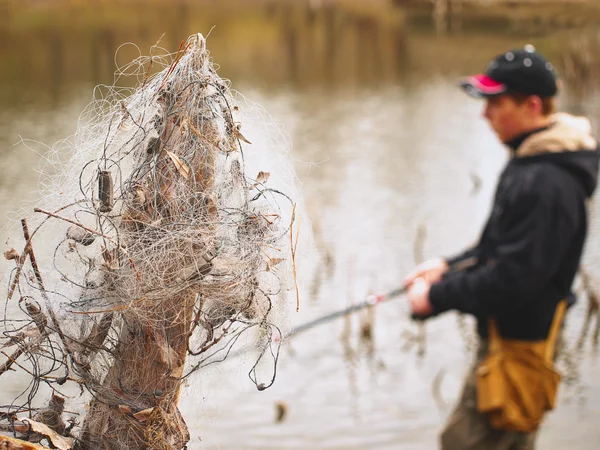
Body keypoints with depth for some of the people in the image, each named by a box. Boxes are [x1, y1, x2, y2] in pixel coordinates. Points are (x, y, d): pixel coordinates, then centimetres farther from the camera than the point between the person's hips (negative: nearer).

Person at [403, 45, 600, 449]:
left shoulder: (546, 184, -27)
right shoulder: (530, 162, 7)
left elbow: (513, 281, -28)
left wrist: (438, 297, -18)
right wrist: (449, 266, 5)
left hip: (516, 345, -10)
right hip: (508, 336, 10)